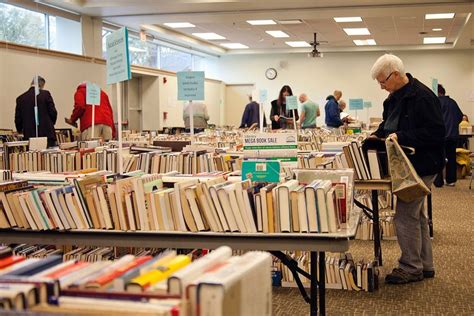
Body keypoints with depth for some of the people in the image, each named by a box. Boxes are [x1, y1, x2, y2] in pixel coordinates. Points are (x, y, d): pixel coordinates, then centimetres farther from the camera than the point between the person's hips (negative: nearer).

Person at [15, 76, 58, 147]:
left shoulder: (21, 98, 5)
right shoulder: (45, 94, -2)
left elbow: (18, 119, 6)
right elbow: (53, 112, -4)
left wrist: (20, 130, 24)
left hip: (29, 135, 2)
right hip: (47, 134, -2)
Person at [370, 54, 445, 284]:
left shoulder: (422, 97, -20)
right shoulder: (395, 97, 10)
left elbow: (435, 133, -23)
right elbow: (388, 125, 24)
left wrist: (401, 137, -26)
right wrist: (377, 135, 6)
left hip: (421, 166, -10)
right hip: (407, 166, 10)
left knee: (405, 216, -7)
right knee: (416, 214, 16)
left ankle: (411, 268, 6)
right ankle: (424, 265, 26)